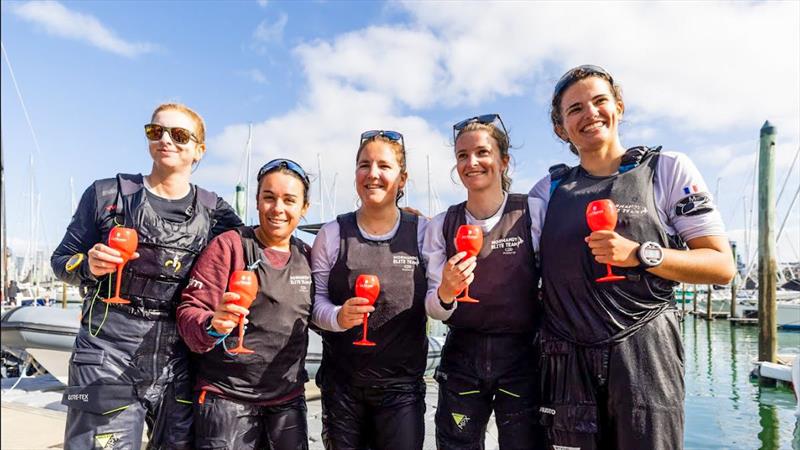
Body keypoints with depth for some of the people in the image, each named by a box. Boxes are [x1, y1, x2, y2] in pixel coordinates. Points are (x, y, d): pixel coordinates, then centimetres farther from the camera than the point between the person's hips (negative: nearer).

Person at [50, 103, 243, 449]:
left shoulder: (215, 212, 4)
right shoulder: (108, 194, 2)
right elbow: (61, 260, 9)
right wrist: (90, 265, -13)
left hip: (181, 365, 2)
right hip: (109, 361, -1)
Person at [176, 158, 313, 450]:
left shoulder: (308, 257, 5)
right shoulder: (229, 245, -8)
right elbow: (190, 311, -11)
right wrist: (212, 325, -31)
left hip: (288, 400, 4)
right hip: (227, 399, -4)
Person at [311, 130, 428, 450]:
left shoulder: (422, 232, -4)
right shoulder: (333, 234, -3)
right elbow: (315, 300, 0)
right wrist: (338, 316, -21)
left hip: (401, 385, 0)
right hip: (341, 384, 1)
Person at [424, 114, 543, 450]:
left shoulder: (534, 213, -7)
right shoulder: (441, 226, 1)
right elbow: (434, 309, 2)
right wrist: (446, 292, -19)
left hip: (521, 357, -2)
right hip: (461, 360, 2)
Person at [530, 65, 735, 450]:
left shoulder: (668, 169, 3)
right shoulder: (549, 189, 11)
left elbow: (722, 266, 0)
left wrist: (640, 254, -15)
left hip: (643, 351, -2)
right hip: (567, 359, 3)